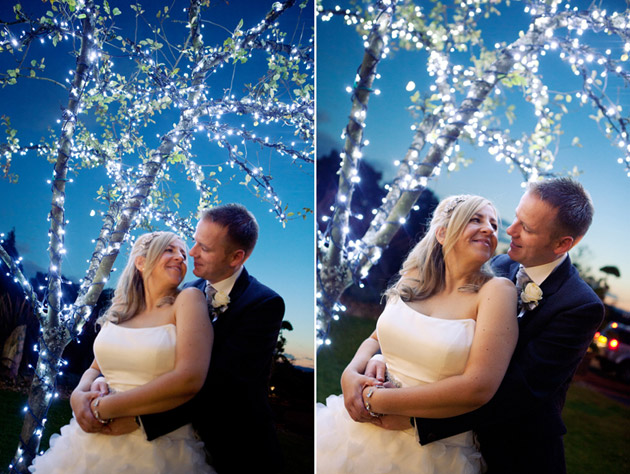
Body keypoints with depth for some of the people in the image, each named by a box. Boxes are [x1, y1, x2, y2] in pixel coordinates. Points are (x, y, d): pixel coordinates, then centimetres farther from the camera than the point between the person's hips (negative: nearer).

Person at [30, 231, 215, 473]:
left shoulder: (188, 299, -9)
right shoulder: (120, 312, 7)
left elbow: (189, 379, -21)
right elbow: (95, 368, 16)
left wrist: (102, 408, -15)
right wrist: (79, 395, -9)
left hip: (158, 449, -4)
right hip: (96, 442, 4)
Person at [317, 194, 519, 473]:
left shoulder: (496, 290, -11)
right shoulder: (414, 281, 4)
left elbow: (479, 388, -20)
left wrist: (376, 401, -16)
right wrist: (351, 373, -7)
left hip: (431, 451, -4)